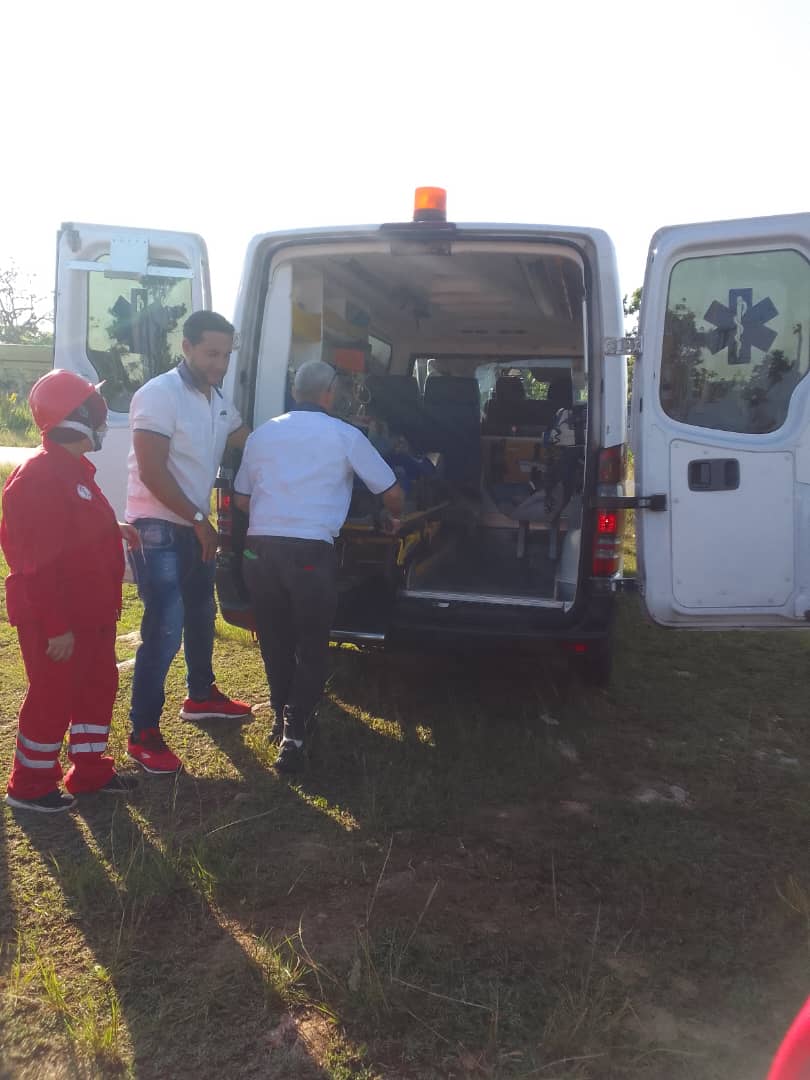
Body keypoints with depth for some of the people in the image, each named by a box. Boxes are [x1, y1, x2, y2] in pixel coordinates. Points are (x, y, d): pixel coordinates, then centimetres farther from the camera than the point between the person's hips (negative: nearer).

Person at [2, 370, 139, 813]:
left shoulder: (74, 469, 11)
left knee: (99, 686, 17)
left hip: (90, 613, 10)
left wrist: (114, 529, 9)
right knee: (52, 698, 3)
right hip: (56, 621, -10)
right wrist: (56, 626, -25)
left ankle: (89, 771, 32)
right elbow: (38, 564, -26)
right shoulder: (38, 477, -23)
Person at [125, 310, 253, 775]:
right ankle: (144, 734, -1)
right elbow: (152, 472, -21)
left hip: (194, 526, 9)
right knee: (165, 630, -11)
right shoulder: (159, 395, -17)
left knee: (201, 614, 21)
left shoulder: (218, 398, 7)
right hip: (158, 528, -9)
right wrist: (200, 520, -18)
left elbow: (250, 442, 21)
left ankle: (201, 696, 40)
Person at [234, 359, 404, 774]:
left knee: (274, 641, 17)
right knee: (311, 647, 7)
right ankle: (294, 734, 2)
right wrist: (394, 518, 32)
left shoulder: (263, 433, 12)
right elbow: (392, 493, 10)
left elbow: (240, 498, 18)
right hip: (311, 552, -4)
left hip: (260, 548, 4)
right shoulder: (345, 436, 3)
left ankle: (283, 718, 31)